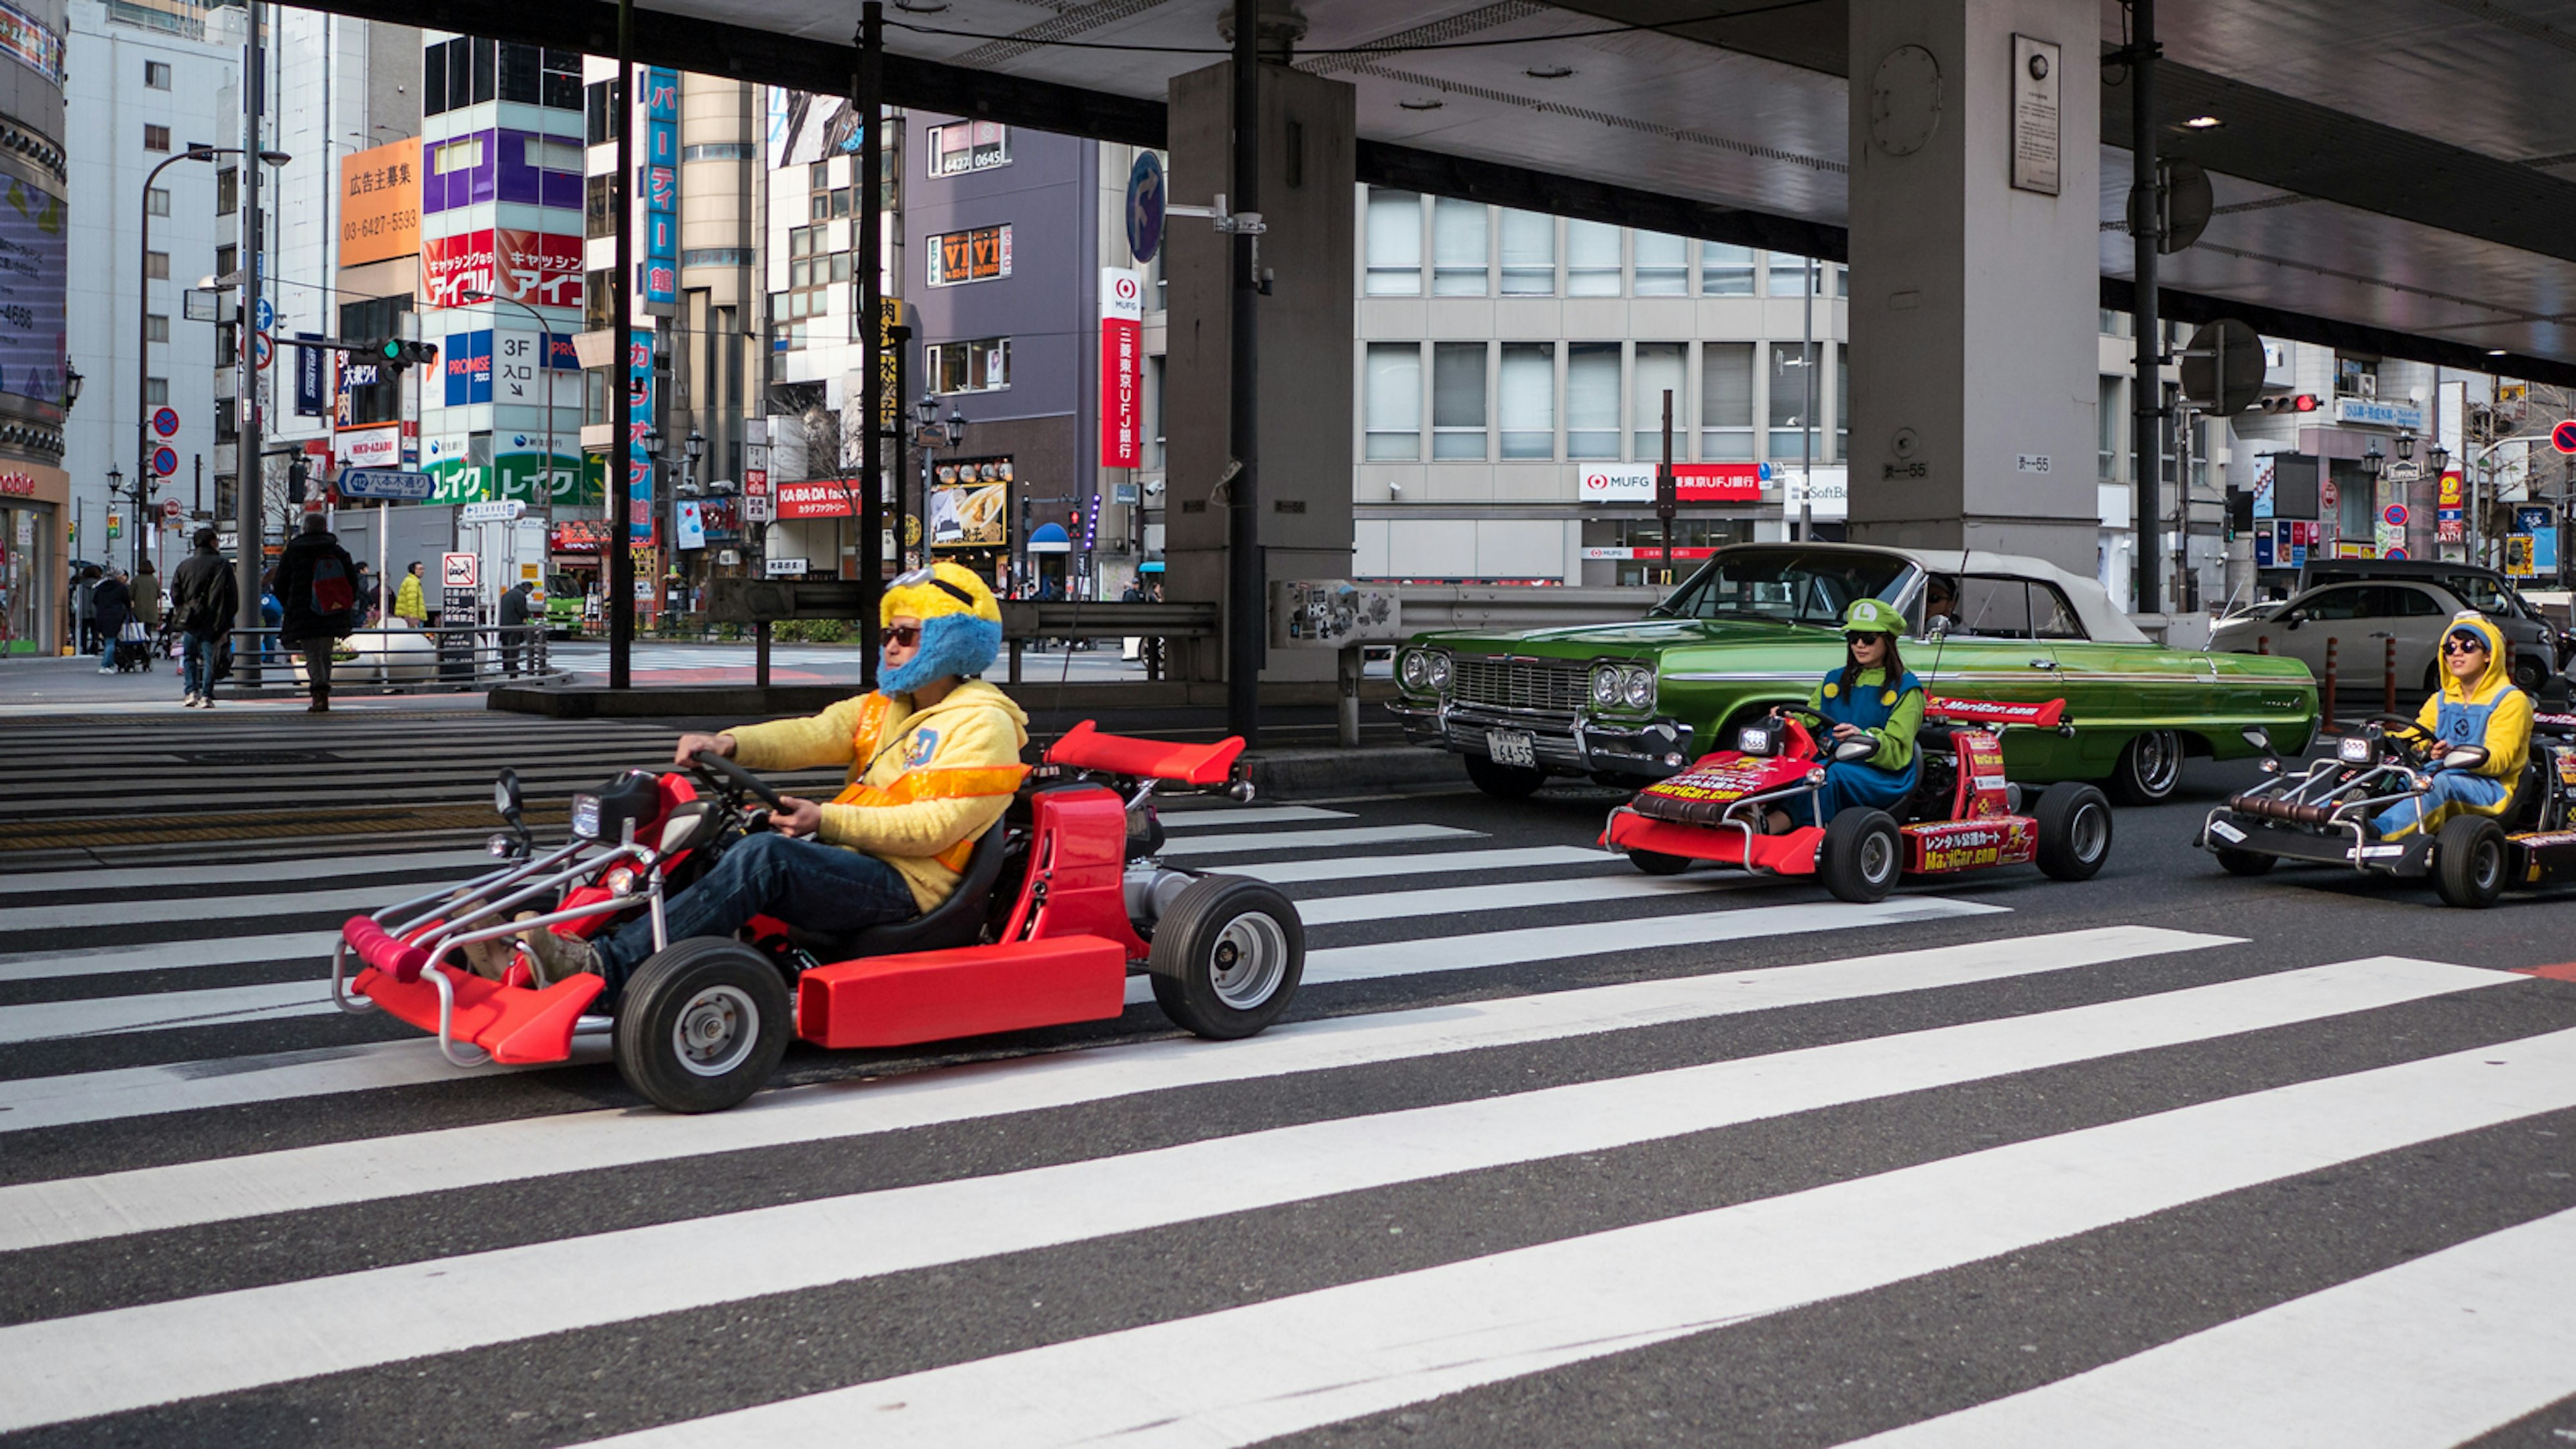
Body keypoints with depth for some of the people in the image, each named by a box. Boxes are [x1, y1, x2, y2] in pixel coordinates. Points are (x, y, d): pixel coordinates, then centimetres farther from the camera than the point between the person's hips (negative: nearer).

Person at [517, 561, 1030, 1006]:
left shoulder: (982, 725, -4)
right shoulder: (883, 708, 21)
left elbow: (934, 827, -16)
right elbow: (813, 735, 4)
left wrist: (827, 820, -22)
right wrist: (728, 743, -14)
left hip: (904, 886, -8)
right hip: (847, 859, 8)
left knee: (764, 856, -31)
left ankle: (607, 967, -38)